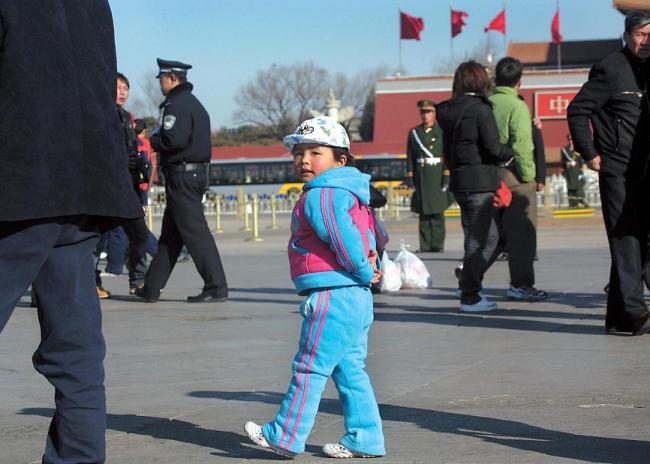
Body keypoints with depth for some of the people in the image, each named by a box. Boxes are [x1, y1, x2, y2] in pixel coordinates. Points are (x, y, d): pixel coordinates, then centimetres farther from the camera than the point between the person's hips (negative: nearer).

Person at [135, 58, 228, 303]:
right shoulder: (195, 103, 19)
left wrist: (154, 139, -3)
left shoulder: (176, 105, -13)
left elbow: (174, 139, -23)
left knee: (195, 232, -9)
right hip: (198, 171, 10)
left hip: (181, 176, -10)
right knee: (170, 234, 14)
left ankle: (217, 287, -11)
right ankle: (151, 288, 20)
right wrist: (159, 140, 14)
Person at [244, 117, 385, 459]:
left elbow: (345, 238, -22)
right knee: (350, 371, 12)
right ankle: (364, 440, 13)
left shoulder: (318, 197, -14)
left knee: (310, 369, -3)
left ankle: (285, 437, 4)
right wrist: (368, 266, 9)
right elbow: (364, 236, 25)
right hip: (357, 298, 10)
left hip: (331, 298, -10)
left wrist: (362, 271, -9)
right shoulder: (346, 193, 18)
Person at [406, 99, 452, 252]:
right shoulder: (414, 133, 11)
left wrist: (446, 177, -8)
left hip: (438, 176, -2)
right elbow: (410, 157, 10)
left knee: (438, 212, -4)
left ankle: (437, 245, -1)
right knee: (423, 213, 2)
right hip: (421, 176, 2)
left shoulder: (442, 132, 4)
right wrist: (410, 178, 2)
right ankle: (425, 245, 4)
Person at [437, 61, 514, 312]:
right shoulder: (480, 110, -13)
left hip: (458, 180, 8)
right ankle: (470, 296, 0)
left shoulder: (449, 112, 10)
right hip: (479, 181, -8)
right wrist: (509, 154, 3)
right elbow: (493, 148, -16)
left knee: (491, 236, 18)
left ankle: (468, 278, 13)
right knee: (478, 240, -2)